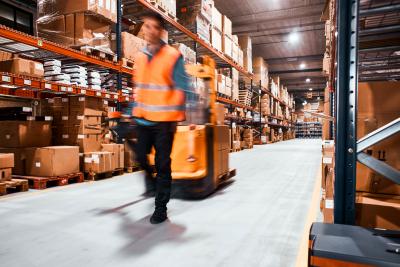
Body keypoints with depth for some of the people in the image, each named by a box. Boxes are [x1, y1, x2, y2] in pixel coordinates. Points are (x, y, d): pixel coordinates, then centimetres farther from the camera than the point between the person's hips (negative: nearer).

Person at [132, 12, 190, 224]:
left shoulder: (173, 56, -6)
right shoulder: (140, 57, 11)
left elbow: (181, 89, -9)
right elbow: (138, 88, 17)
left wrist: (177, 117, -16)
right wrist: (134, 112, 15)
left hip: (164, 120, -5)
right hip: (143, 119, 5)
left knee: (162, 164, 1)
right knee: (140, 156, 9)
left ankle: (161, 208, 14)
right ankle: (150, 175, 43)